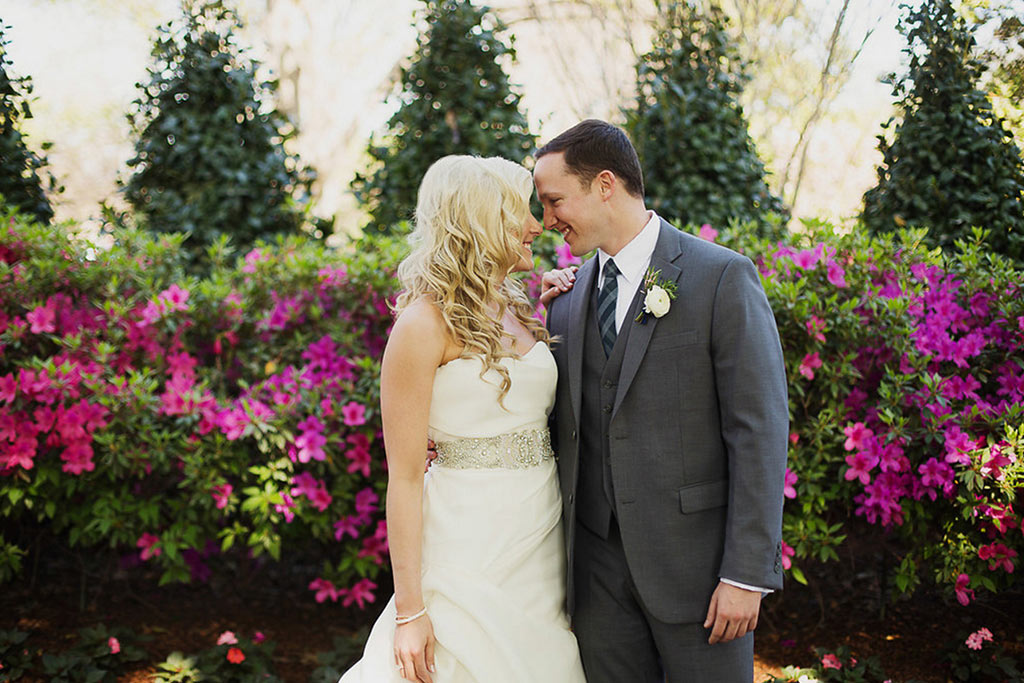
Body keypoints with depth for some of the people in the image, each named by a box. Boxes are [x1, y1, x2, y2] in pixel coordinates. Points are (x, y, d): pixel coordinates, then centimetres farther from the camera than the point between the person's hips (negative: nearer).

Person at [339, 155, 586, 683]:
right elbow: (405, 478, -14)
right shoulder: (426, 323, -12)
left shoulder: (516, 309, 10)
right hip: (471, 547, -7)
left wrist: (546, 313, 10)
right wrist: (410, 612, -17)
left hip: (544, 538, 7)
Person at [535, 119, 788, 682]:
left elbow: (760, 430, -11)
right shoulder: (568, 296, 10)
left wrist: (747, 573, -15)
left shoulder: (722, 277, -8)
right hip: (598, 563, 5)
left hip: (695, 559, -5)